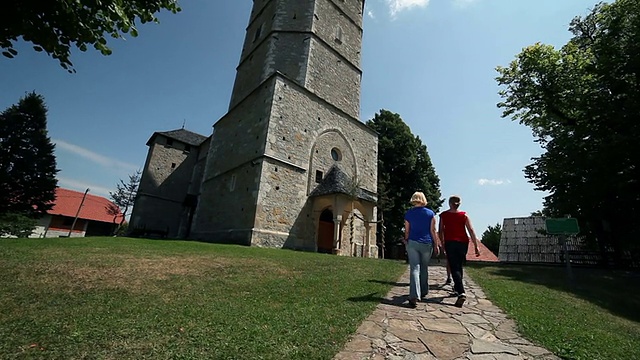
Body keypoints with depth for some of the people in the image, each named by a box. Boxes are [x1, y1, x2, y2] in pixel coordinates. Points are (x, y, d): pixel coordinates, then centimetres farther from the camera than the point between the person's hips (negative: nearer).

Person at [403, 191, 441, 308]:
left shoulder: (408, 214, 1)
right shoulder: (430, 213, 1)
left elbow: (407, 231, 5)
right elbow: (433, 231, 0)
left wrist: (406, 242, 18)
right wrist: (436, 245, 7)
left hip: (412, 243, -1)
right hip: (427, 244, 1)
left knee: (414, 269, -5)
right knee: (424, 269, 17)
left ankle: (414, 296, -17)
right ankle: (423, 292, 31)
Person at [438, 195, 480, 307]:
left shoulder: (443, 215, 0)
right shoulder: (464, 215, 2)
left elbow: (440, 231, 2)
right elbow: (471, 231, -4)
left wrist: (443, 243, 14)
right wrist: (476, 246, -2)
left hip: (450, 243, -2)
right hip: (463, 243, 3)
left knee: (454, 268, -5)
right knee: (459, 266, 18)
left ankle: (461, 293, -20)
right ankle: (457, 288, 32)